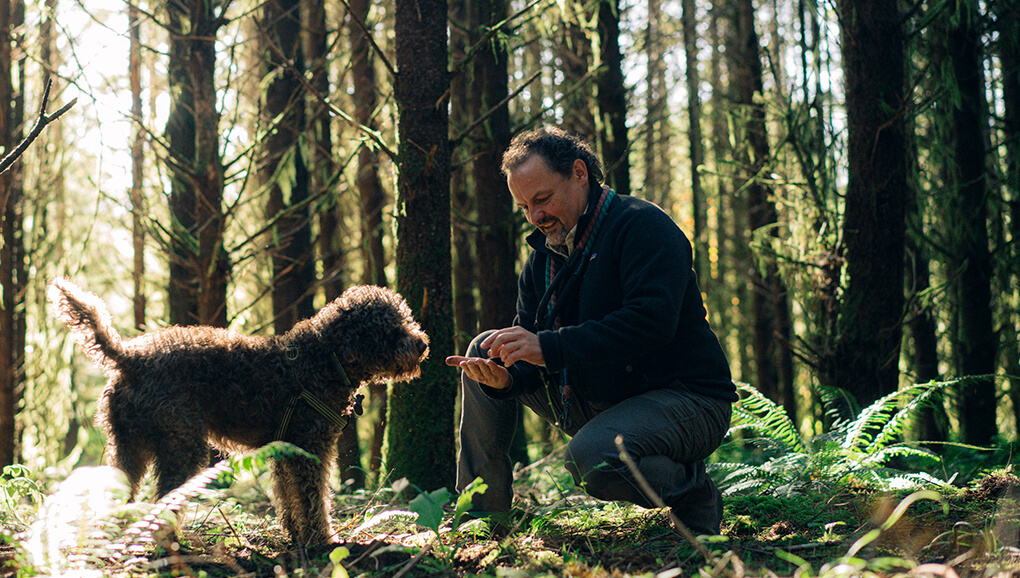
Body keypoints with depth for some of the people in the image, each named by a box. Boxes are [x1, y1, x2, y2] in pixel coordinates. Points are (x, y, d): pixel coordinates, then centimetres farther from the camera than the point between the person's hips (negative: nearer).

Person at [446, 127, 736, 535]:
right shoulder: (543, 256, 12)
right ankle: (482, 510, 7)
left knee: (590, 457, -37)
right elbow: (533, 357, 8)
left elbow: (652, 321, -29)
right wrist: (507, 378, -17)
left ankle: (693, 492, -6)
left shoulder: (643, 226, -13)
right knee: (484, 348, 3)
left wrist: (549, 347, -30)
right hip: (597, 402, 8)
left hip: (687, 399, -8)